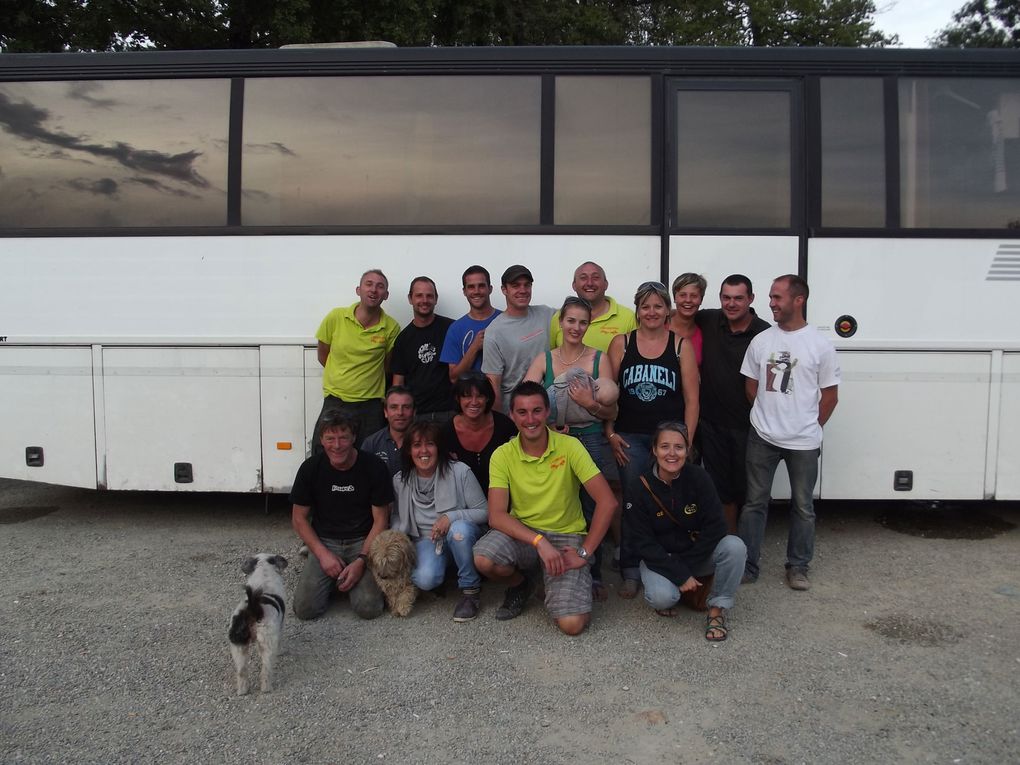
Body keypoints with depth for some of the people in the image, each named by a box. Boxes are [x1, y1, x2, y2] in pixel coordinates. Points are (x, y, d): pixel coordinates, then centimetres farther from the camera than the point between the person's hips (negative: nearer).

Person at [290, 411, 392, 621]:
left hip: (363, 541, -1)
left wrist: (361, 560, -17)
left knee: (368, 608, -21)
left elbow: (380, 520, -5)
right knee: (305, 608, -17)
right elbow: (299, 518, 3)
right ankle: (333, 580, 14)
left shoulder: (373, 467, -10)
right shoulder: (311, 468, -5)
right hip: (324, 542, 2)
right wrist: (323, 554, -11)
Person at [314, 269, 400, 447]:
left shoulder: (391, 327, -6)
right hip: (334, 401, 1)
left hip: (370, 405, 0)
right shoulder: (336, 317, -4)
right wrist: (341, 378, 10)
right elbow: (322, 355, 9)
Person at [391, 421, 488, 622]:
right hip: (425, 540, 2)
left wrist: (451, 517, -26)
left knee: (459, 529, -38)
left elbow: (484, 511, -10)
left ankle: (470, 591, -17)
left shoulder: (459, 472, -14)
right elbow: (398, 518, 9)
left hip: (460, 535, -1)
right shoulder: (400, 480, -3)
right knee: (425, 579, -30)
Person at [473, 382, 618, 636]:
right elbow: (496, 516, -16)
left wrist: (584, 552, -16)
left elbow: (607, 502, -14)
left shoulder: (569, 446, -11)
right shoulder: (503, 456, -8)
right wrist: (539, 541, -29)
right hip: (521, 532, 2)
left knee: (572, 624, -20)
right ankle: (521, 584, 5)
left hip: (567, 536, -1)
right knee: (484, 559, -31)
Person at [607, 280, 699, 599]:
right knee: (632, 505, 6)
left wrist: (686, 441, -3)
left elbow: (691, 398, 1)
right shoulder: (621, 343, 3)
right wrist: (610, 433, -2)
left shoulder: (681, 346, 2)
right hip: (630, 438, 0)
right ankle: (631, 572, 18)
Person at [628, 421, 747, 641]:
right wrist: (679, 575, -22)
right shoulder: (641, 488, -15)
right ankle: (667, 595, 7)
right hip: (659, 558, -1)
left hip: (698, 554, 2)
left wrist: (687, 566, -18)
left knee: (735, 546, -27)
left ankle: (717, 609, -9)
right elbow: (644, 543, -15)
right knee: (662, 598, -31)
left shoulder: (698, 477, -13)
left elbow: (715, 526, -16)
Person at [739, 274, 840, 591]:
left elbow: (830, 396, 1)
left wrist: (810, 428, 4)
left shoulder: (820, 345, -5)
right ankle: (747, 565, 18)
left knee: (803, 506, 10)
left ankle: (798, 567, 25)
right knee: (754, 502, 8)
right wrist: (768, 419, 8)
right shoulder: (761, 341, 2)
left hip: (803, 442, -2)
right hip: (762, 437, 2)